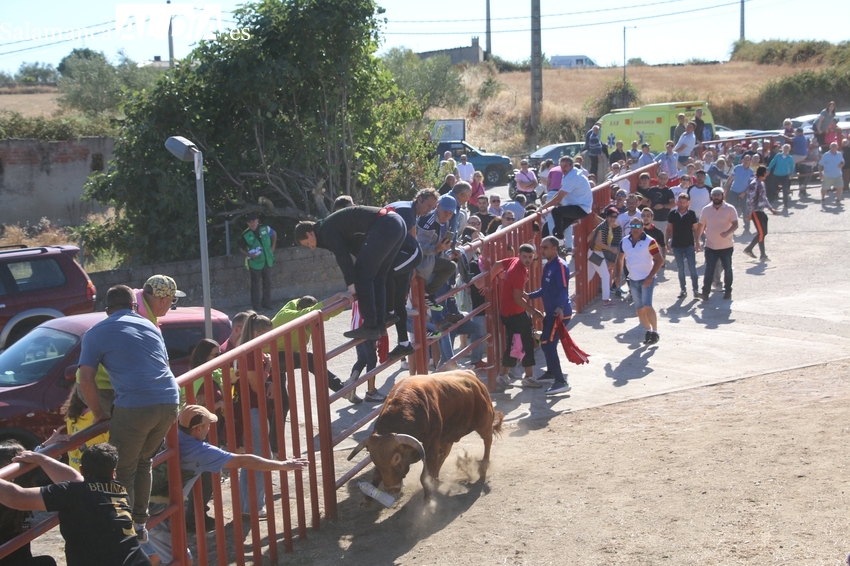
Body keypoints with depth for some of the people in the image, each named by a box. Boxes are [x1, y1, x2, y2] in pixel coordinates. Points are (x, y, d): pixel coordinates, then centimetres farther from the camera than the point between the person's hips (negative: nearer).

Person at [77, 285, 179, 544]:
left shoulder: (96, 333, 8)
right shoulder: (150, 326, 23)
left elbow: (86, 381, -1)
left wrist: (99, 414, 11)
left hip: (134, 407, -5)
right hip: (169, 403, 6)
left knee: (123, 472, 8)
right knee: (143, 462, 24)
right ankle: (140, 524, 27)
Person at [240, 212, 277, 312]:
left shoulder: (265, 228, -7)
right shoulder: (246, 235, -13)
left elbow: (274, 234, 13)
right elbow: (241, 248, -1)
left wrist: (273, 247, 7)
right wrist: (249, 254, -19)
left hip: (267, 261, 3)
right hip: (255, 263, -3)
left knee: (267, 283, 12)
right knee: (255, 285, 3)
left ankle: (266, 303, 26)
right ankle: (256, 306, 10)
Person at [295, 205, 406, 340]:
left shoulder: (326, 229, 0)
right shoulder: (334, 224, 27)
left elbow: (343, 256, -11)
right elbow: (357, 247, 29)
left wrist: (351, 284, -13)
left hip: (383, 226, -10)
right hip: (397, 223, 10)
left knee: (362, 274, -4)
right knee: (378, 276, 15)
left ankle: (370, 327, -6)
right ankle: (379, 324, 16)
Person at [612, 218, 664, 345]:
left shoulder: (649, 242, -14)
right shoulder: (624, 242, 2)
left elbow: (659, 261, -13)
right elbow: (620, 259, 15)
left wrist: (650, 277, -19)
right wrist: (617, 275, 4)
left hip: (647, 279, -5)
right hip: (633, 280, 5)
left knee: (647, 306, -18)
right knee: (640, 310, 9)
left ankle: (655, 332, -5)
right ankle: (648, 331, 27)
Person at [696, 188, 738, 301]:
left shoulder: (730, 209, -5)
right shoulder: (706, 210, 3)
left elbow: (735, 224, -12)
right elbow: (701, 226, 10)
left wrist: (727, 232, -31)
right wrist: (697, 241, 8)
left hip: (726, 246, -1)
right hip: (710, 246, 1)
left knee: (727, 269, 10)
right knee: (709, 270, -4)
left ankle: (728, 291, 23)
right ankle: (705, 292, -6)